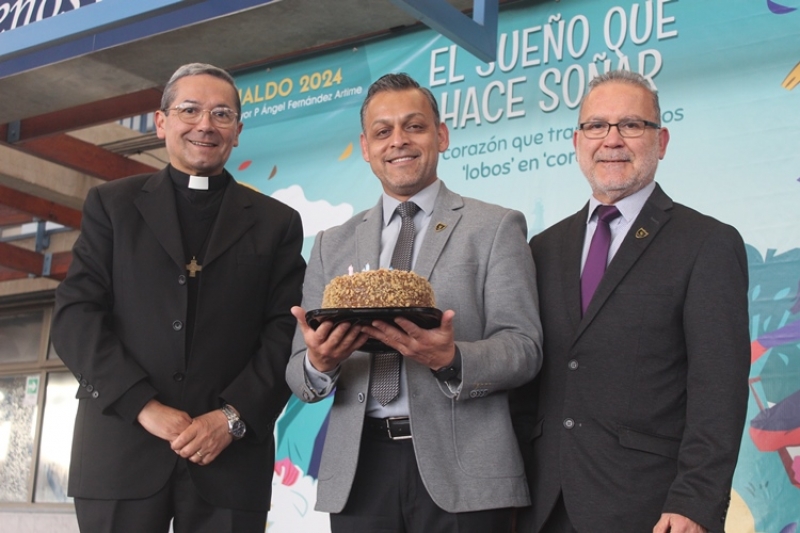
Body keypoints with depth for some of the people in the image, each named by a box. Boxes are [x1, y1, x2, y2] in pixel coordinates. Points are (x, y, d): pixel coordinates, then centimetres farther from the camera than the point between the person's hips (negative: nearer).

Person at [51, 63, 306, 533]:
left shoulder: (277, 223, 12)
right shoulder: (112, 205, 11)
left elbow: (287, 334, 3)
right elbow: (76, 314, 1)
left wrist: (233, 417, -11)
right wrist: (143, 405, -10)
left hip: (230, 457, 0)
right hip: (120, 451, 0)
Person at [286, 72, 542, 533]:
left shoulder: (496, 228, 4)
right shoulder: (333, 245, 14)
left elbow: (524, 348, -4)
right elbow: (299, 373, 9)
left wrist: (451, 359, -23)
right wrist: (318, 363, -14)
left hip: (462, 475, -3)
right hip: (358, 472, 3)